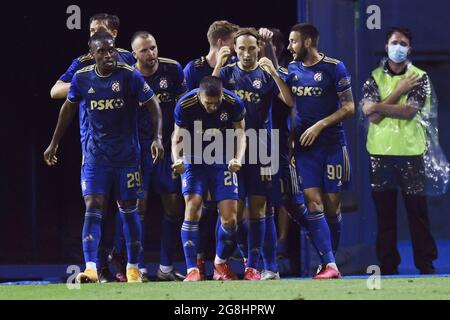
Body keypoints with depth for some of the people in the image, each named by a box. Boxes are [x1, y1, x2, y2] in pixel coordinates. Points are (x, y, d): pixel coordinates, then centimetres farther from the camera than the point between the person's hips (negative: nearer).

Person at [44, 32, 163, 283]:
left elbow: (153, 105, -5)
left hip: (128, 156, -1)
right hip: (95, 156, 1)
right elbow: (69, 109, 14)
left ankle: (133, 268, 21)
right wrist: (54, 144, 18)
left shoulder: (129, 75, -11)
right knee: (93, 208, -11)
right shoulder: (82, 78, -2)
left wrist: (158, 138, -16)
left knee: (129, 210, 8)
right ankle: (91, 269, -18)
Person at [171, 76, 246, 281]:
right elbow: (178, 137, -4)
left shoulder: (234, 104, -16)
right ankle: (192, 270, -14)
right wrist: (177, 159, -22)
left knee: (229, 217, -7)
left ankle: (221, 263, 20)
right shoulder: (185, 106, -17)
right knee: (193, 207, -18)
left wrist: (238, 158, -17)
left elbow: (240, 133, 0)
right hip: (194, 161, -1)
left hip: (223, 161, 1)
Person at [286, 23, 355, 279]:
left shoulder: (334, 68, -4)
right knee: (313, 202, -10)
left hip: (332, 144, -3)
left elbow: (348, 107, -5)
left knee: (332, 205, 1)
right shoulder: (292, 69, 9)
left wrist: (320, 125, -12)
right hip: (305, 145, 3)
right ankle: (330, 265, -14)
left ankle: (331, 259, 16)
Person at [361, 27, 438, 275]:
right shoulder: (374, 77, 6)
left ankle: (426, 263, 5)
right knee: (384, 209, 5)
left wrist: (379, 107, -9)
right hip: (380, 152, 1)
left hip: (410, 151, -1)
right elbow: (372, 116, -7)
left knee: (417, 208, 0)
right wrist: (398, 92, -8)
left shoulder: (419, 77, 2)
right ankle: (387, 264, 11)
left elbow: (409, 112, -12)